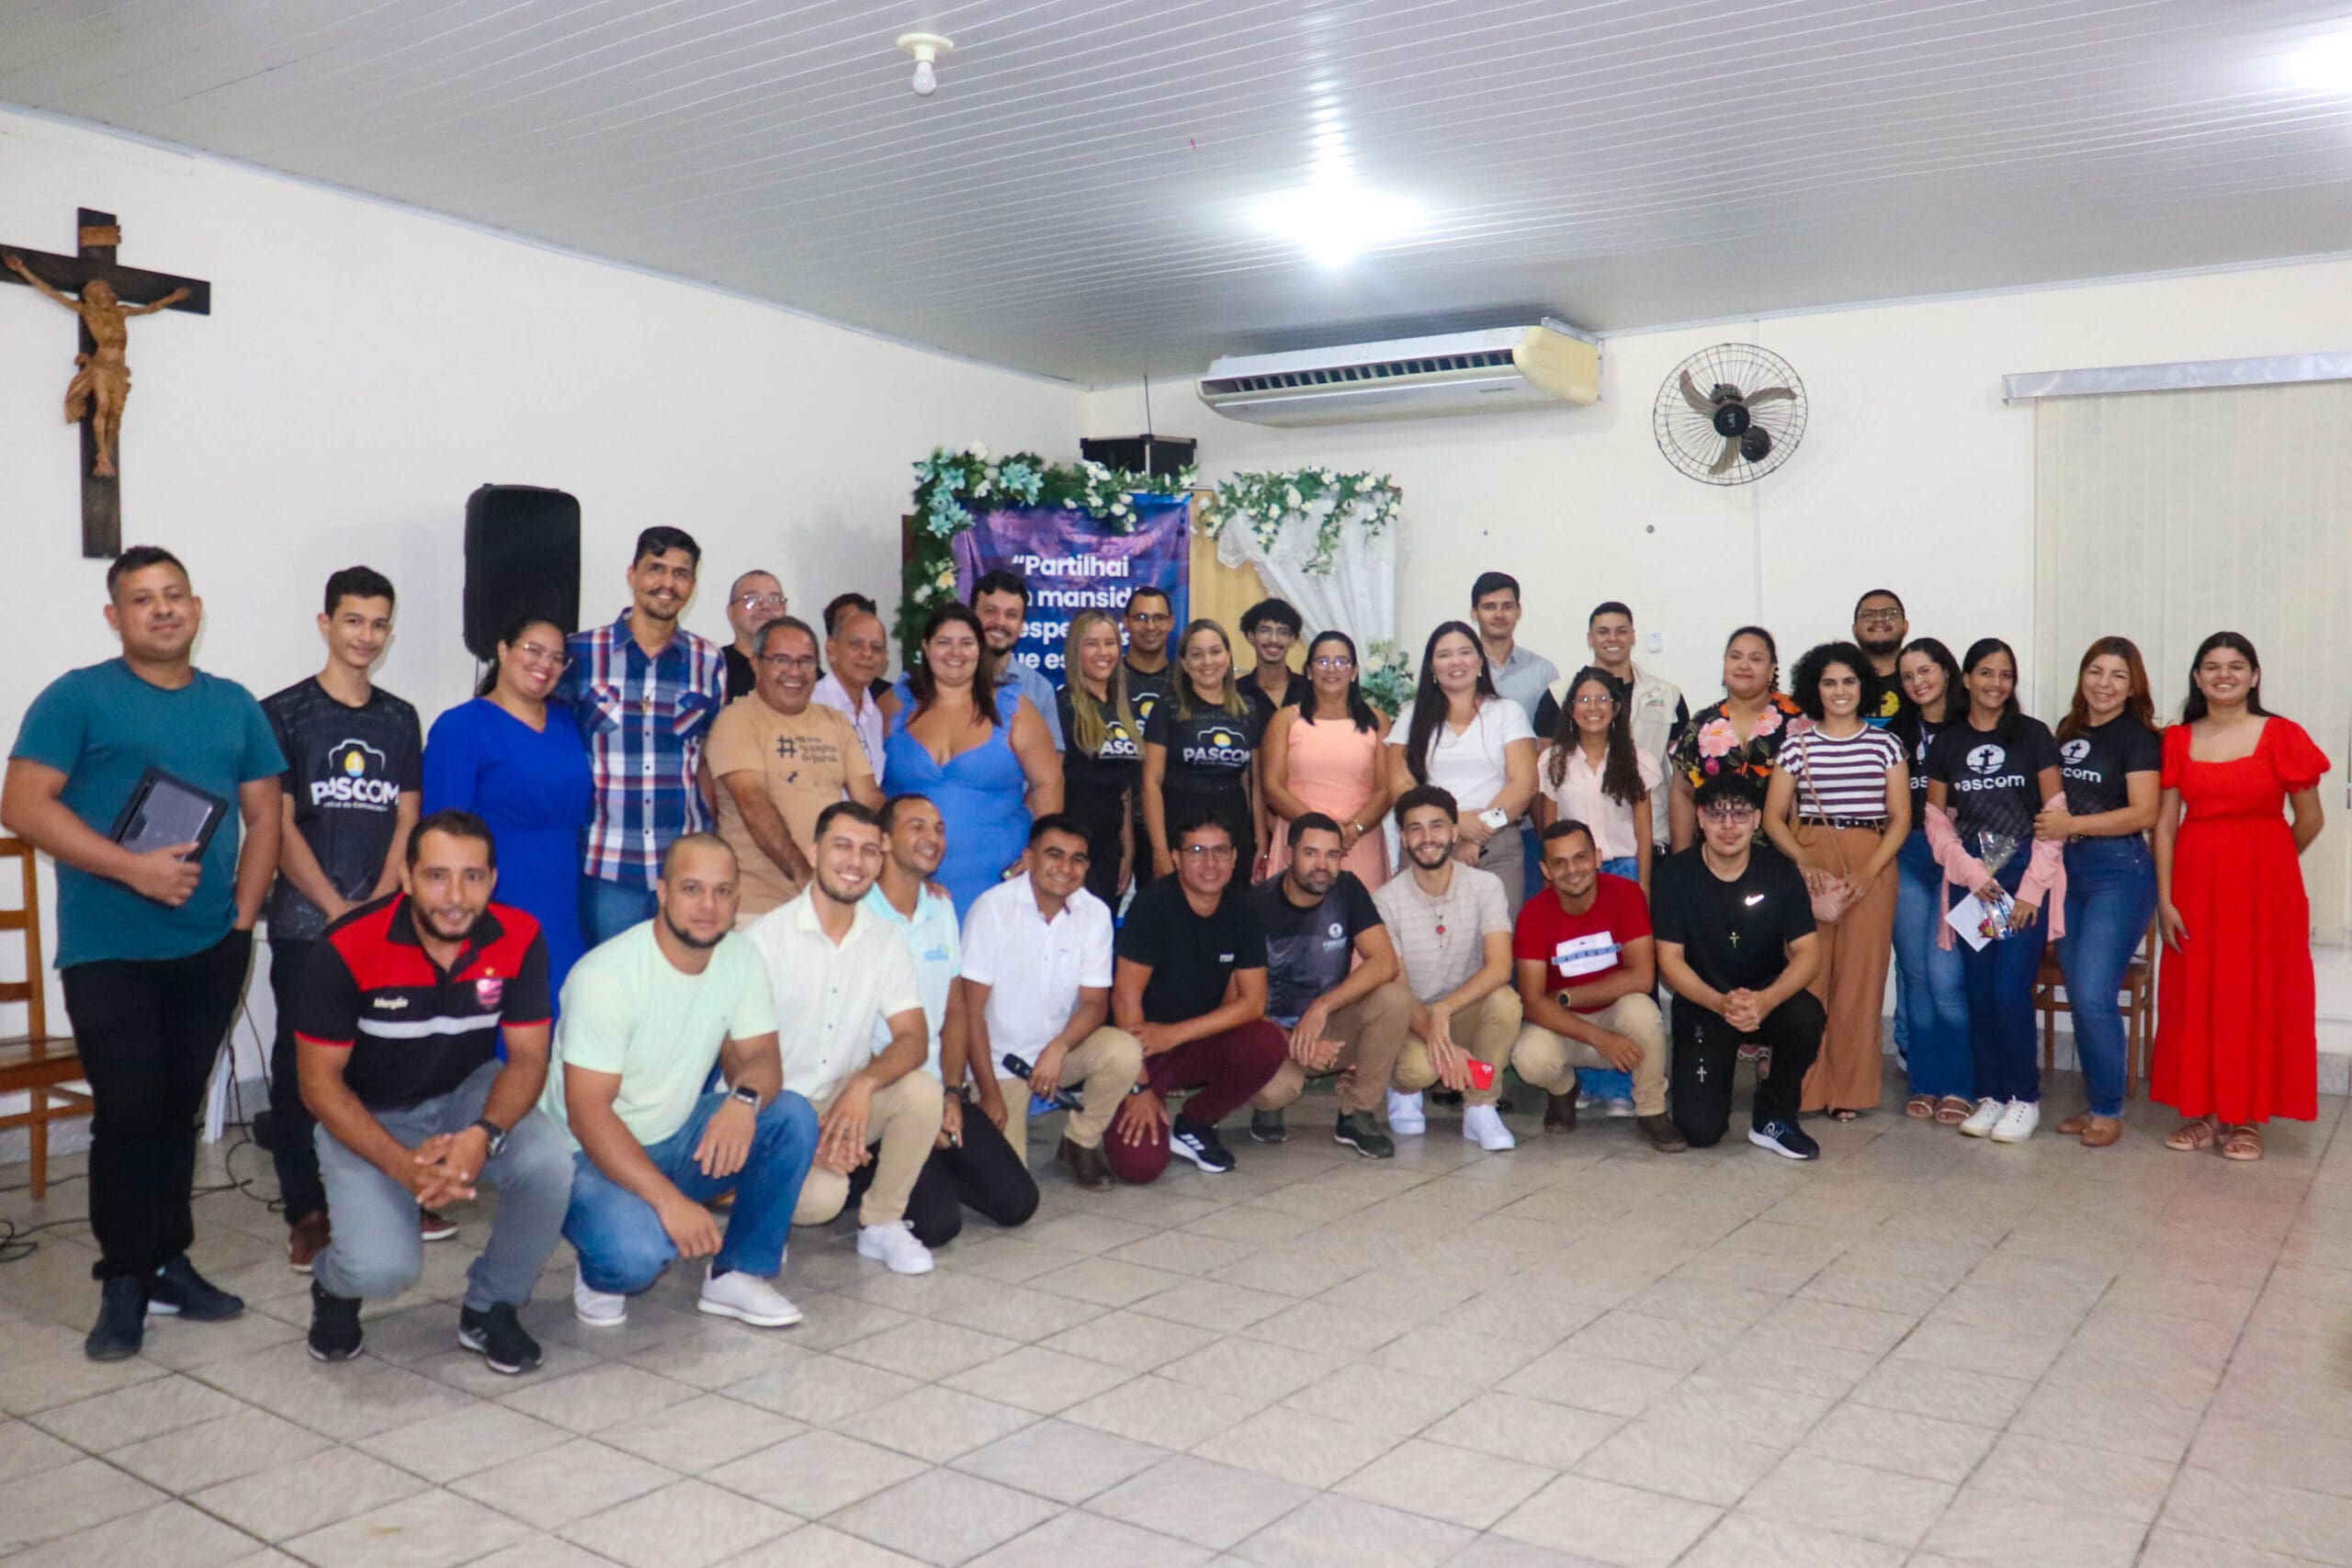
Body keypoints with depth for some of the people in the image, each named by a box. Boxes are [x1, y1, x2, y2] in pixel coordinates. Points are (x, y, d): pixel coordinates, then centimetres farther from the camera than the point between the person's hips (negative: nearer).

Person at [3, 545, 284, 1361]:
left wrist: (244, 914, 1)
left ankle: (169, 1262, 22)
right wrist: (134, 867, -19)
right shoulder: (76, 697, -2)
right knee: (129, 1111, -4)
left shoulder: (235, 706, 11)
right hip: (109, 951, -4)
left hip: (210, 949, 4)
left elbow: (263, 816, 13)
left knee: (179, 1108, 11)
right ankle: (125, 1282, 9)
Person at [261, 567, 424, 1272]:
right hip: (305, 922, -3)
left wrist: (378, 905, -4)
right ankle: (306, 1210, 10)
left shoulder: (400, 719, 11)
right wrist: (339, 910, -9)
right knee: (300, 1064, 1)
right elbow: (279, 824, -5)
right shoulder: (284, 713, -1)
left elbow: (407, 819, 8)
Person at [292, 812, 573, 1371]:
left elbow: (527, 1058, -11)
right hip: (367, 1117, -2)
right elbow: (320, 1082, -16)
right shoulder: (348, 948, -23)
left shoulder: (519, 938, -17)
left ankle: (489, 1309, 0)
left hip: (468, 1094, 2)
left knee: (549, 1163, -28)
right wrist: (401, 1163, -30)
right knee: (383, 1266, -24)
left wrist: (485, 1135, -32)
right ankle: (334, 1285, 17)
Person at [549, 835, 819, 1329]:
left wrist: (745, 1098, -33)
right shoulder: (606, 975, -23)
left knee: (793, 1118, -18)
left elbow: (760, 1057, -7)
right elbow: (587, 1114, -26)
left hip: (677, 1142, 6)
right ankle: (601, 1275, 4)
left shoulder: (740, 959, -5)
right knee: (636, 1252, -34)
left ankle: (737, 1273, -5)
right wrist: (669, 1200, -34)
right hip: (589, 1156, -6)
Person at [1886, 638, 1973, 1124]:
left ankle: (1958, 1086, 3)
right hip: (1908, 859, 4)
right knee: (1915, 973, 5)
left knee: (1945, 973, -10)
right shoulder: (1898, 731, 12)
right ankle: (1925, 1083, 15)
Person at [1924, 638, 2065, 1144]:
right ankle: (1990, 1095, 16)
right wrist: (1972, 872, -7)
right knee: (1979, 994, 4)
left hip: (2026, 878, -3)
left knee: (2010, 991, -10)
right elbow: (1937, 820, 7)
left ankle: (2025, 1098, 6)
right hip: (1971, 881, 3)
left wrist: (2031, 889, -9)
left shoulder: (2033, 735, 1)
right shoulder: (1946, 743, 7)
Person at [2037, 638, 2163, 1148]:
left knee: (2094, 994, -12)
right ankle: (2097, 1100, 21)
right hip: (2067, 872, 6)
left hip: (2119, 872, -6)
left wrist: (2072, 824, -18)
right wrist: (2047, 824, 4)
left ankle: (2109, 1110, 4)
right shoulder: (2068, 730, 12)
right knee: (2079, 997, 9)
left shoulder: (2138, 737, -5)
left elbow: (2143, 813, -15)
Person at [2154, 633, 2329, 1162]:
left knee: (2256, 998, 2)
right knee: (2194, 996, 5)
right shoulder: (2178, 741, 4)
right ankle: (2202, 1112, 16)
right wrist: (2165, 899, -5)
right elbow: (2165, 824, 1)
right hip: (2195, 885, 3)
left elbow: (2310, 820, 1)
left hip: (2264, 887, -2)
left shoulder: (2281, 736, -4)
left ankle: (2247, 1118, 12)